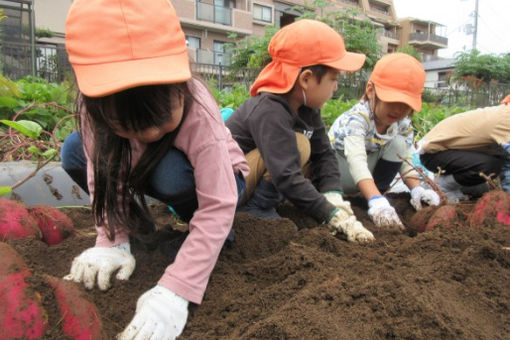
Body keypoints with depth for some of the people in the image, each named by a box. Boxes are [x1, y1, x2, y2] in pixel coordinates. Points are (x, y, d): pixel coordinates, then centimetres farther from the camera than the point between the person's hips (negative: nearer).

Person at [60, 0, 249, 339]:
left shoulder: (199, 114, -38)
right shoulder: (99, 106, -26)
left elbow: (218, 207, -40)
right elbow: (104, 173, -19)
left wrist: (176, 289, -47)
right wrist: (113, 241, -31)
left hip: (217, 177, -3)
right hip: (151, 168, 4)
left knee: (171, 173, -38)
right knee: (74, 150, -14)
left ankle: (212, 233, -9)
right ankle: (134, 218, 3)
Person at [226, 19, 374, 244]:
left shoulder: (306, 107, -1)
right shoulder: (269, 112, -28)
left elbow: (323, 154, -2)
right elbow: (286, 177, -36)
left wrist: (333, 196, -18)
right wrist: (336, 217, -33)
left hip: (248, 183, 9)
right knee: (299, 145, -23)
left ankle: (260, 204, 1)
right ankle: (254, 211, -14)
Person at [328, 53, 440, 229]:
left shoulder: (403, 123, -15)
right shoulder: (357, 118, -36)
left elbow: (406, 161, -10)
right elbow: (357, 162, -49)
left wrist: (417, 189, -29)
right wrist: (376, 201, -60)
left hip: (372, 158, 5)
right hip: (339, 160, -5)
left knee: (399, 144, -19)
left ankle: (381, 189, -7)